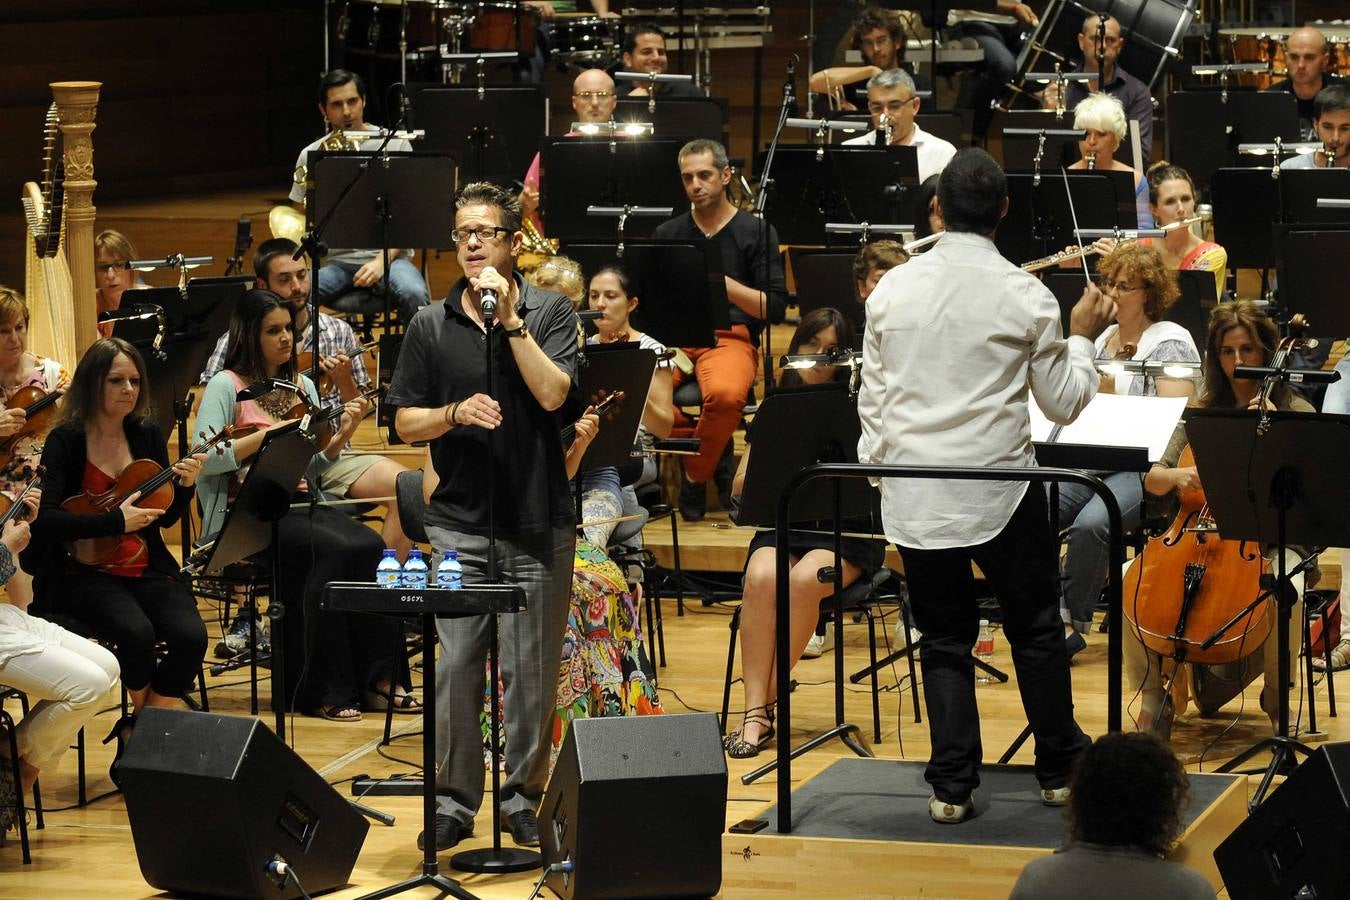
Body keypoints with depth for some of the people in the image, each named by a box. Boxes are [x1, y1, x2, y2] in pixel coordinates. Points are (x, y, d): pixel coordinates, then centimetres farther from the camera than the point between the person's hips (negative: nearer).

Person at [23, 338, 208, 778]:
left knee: (190, 636, -23)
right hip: (83, 572, -4)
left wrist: (185, 486, -9)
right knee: (136, 632, -32)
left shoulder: (147, 434, 8)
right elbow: (44, 519, -18)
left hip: (146, 570, 4)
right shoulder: (65, 441, -7)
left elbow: (166, 518, 11)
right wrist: (116, 520, -23)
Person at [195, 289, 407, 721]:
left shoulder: (302, 386, 17)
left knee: (371, 547, -24)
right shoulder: (226, 386, -2)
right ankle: (323, 691, -23)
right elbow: (205, 458, -13)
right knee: (332, 550, -31)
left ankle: (376, 677, -19)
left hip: (301, 504, 6)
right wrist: (268, 435, -17)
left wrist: (343, 433, -1)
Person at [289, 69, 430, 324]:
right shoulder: (310, 157, 7)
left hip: (388, 255, -1)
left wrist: (382, 261, -13)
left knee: (413, 294, -35)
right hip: (336, 260, 1)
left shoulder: (395, 145, 2)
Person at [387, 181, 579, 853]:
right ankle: (454, 800, 9)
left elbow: (553, 393, -14)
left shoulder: (550, 312, 2)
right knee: (456, 667, -2)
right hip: (458, 523, 1)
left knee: (532, 671, 3)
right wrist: (455, 412, -13)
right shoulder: (431, 326, 7)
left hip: (538, 521, -1)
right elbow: (405, 422, 6)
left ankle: (522, 795, 16)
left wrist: (509, 318, -16)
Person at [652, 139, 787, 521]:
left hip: (730, 338, -3)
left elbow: (775, 309, 0)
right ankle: (714, 452, -7)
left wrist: (724, 284, -13)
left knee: (725, 394, -39)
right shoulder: (667, 234, 19)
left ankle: (696, 473, -8)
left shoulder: (757, 232, 8)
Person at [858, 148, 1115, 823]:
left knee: (944, 640, 11)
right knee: (1035, 630, 14)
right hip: (998, 491, -2)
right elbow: (1063, 403, -1)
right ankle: (1059, 769, 22)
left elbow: (871, 400, 6)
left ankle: (951, 786, 8)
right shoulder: (1026, 296, -9)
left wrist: (880, 473, 18)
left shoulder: (890, 291, -1)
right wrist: (1082, 336, 13)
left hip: (913, 498, 2)